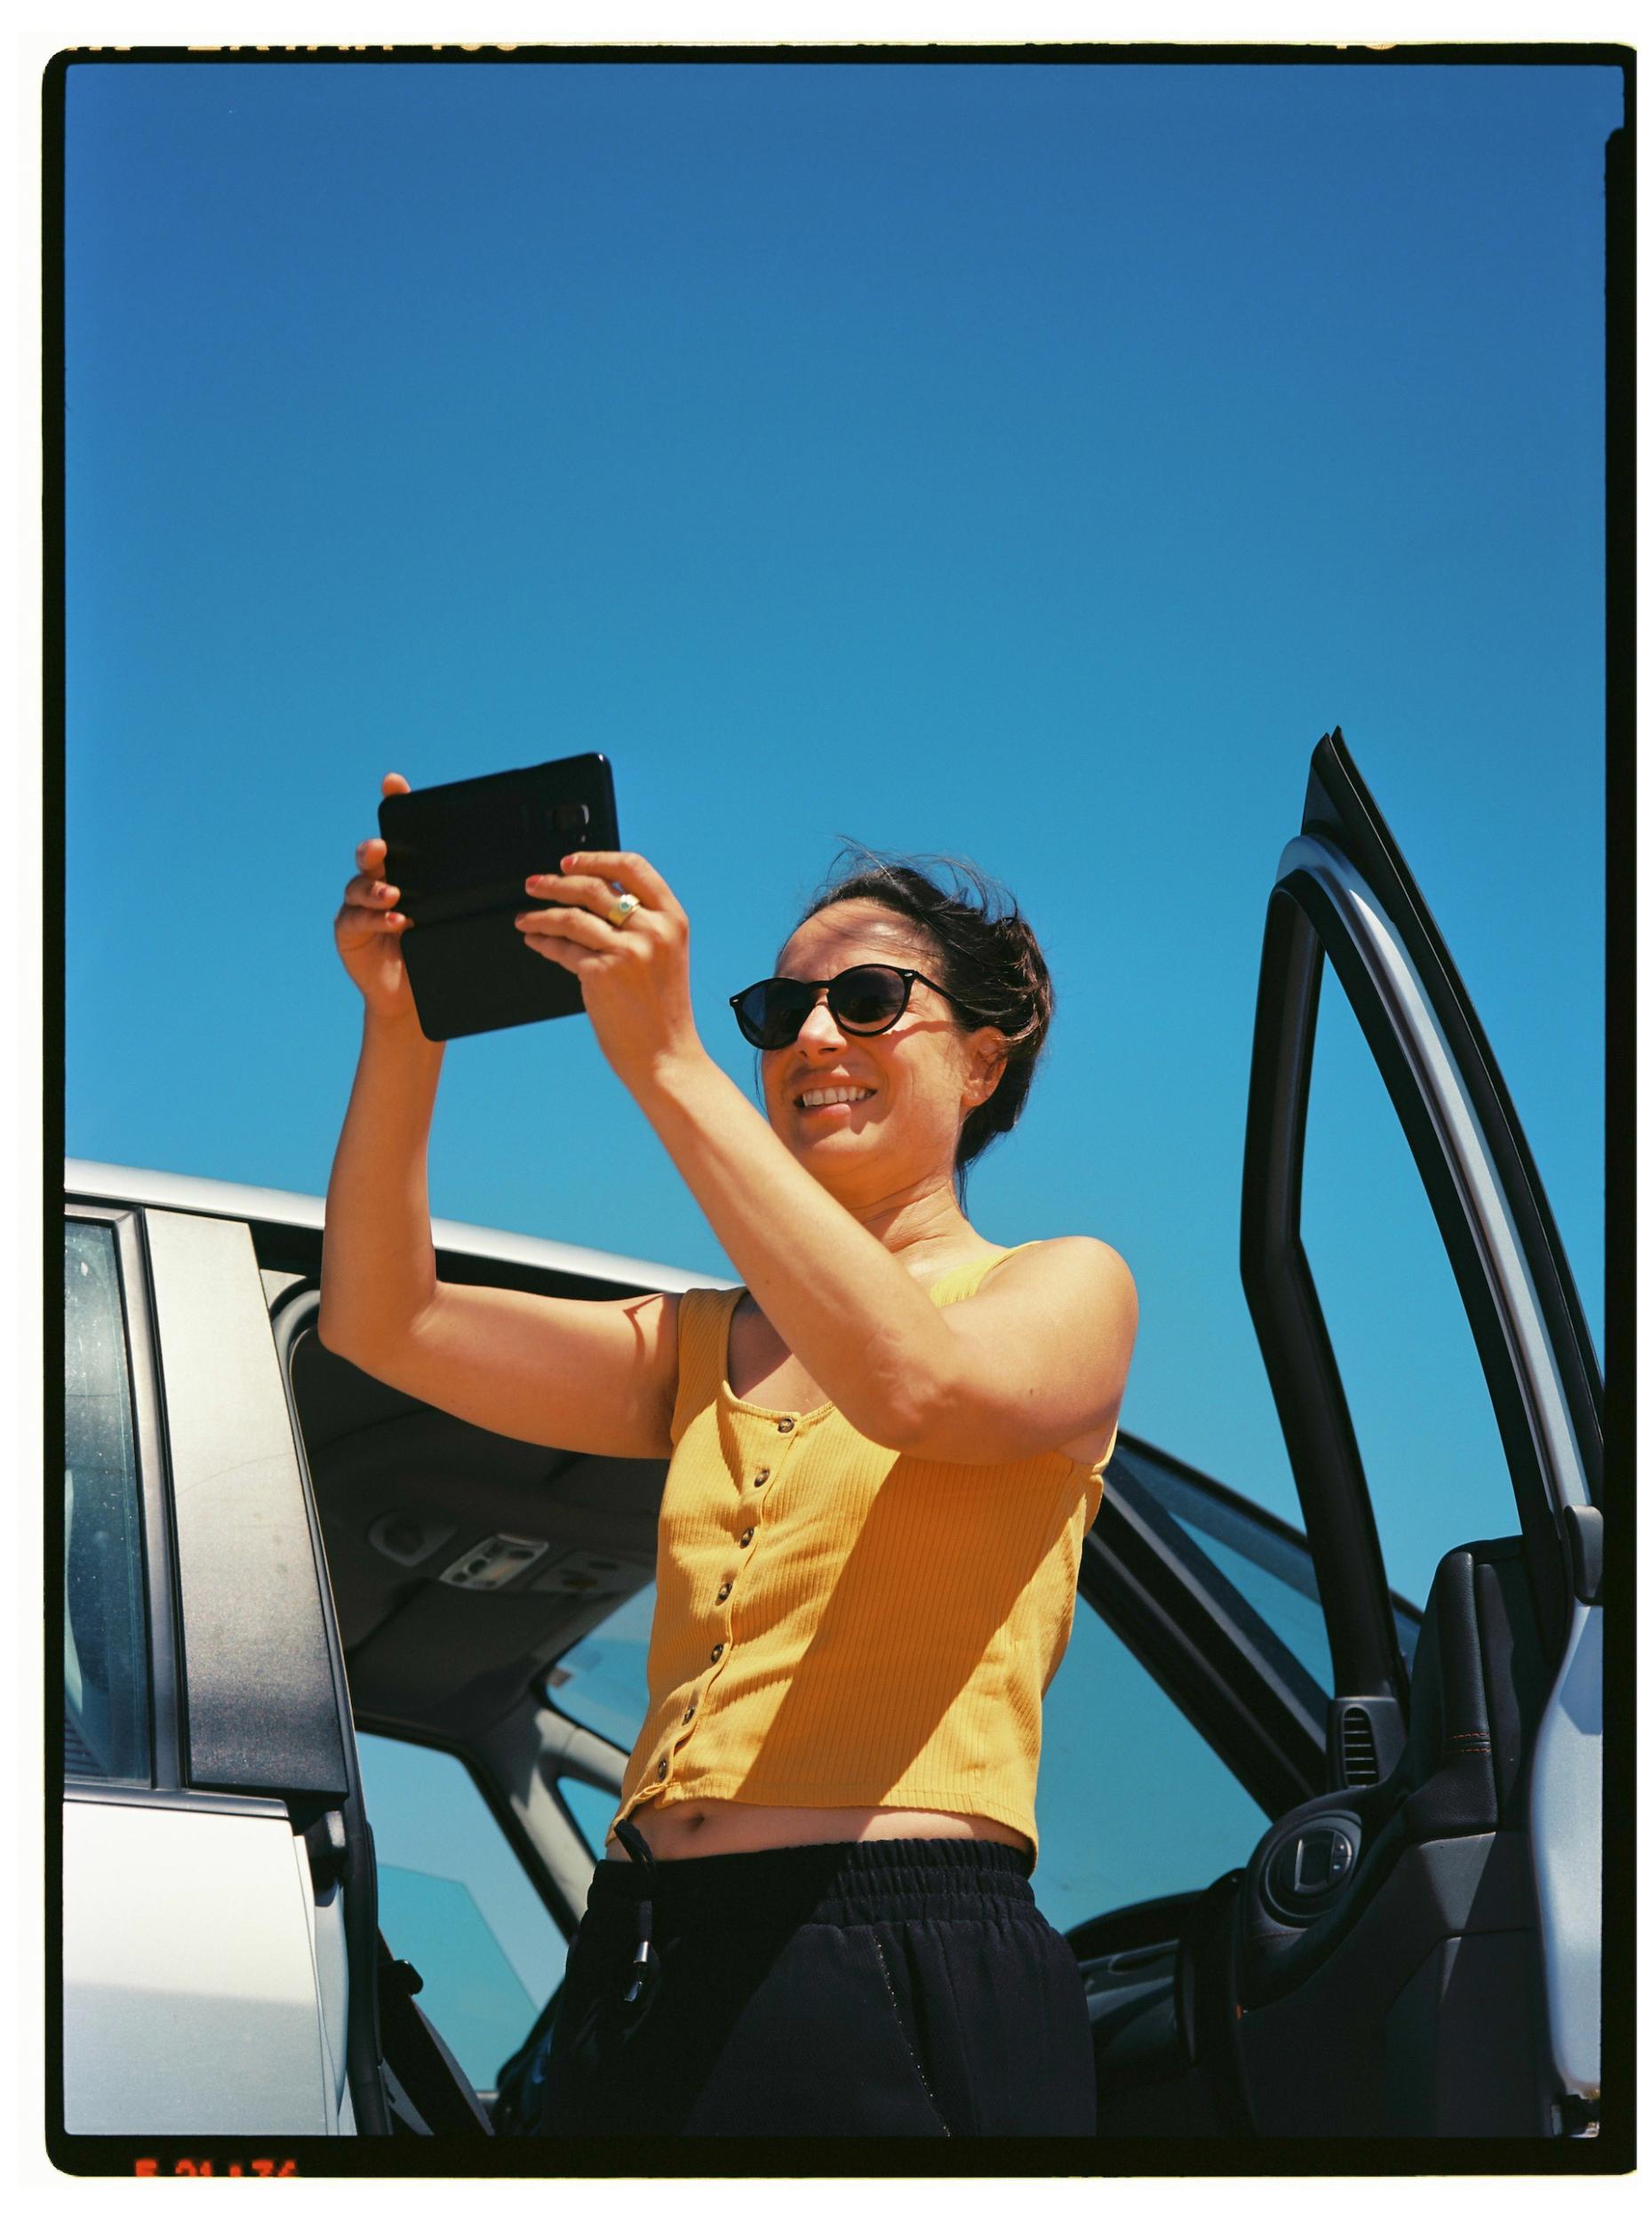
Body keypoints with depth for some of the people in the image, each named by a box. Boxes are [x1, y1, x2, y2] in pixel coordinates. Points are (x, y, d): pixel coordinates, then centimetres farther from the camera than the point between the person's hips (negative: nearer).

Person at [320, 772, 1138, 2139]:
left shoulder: (1067, 1288, 5)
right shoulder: (709, 1346, 19)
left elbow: (914, 1385, -19)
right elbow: (384, 1323, 8)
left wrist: (665, 1063, -21)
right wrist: (404, 1029, -7)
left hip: (908, 1984, -5)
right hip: (640, 1974, 5)